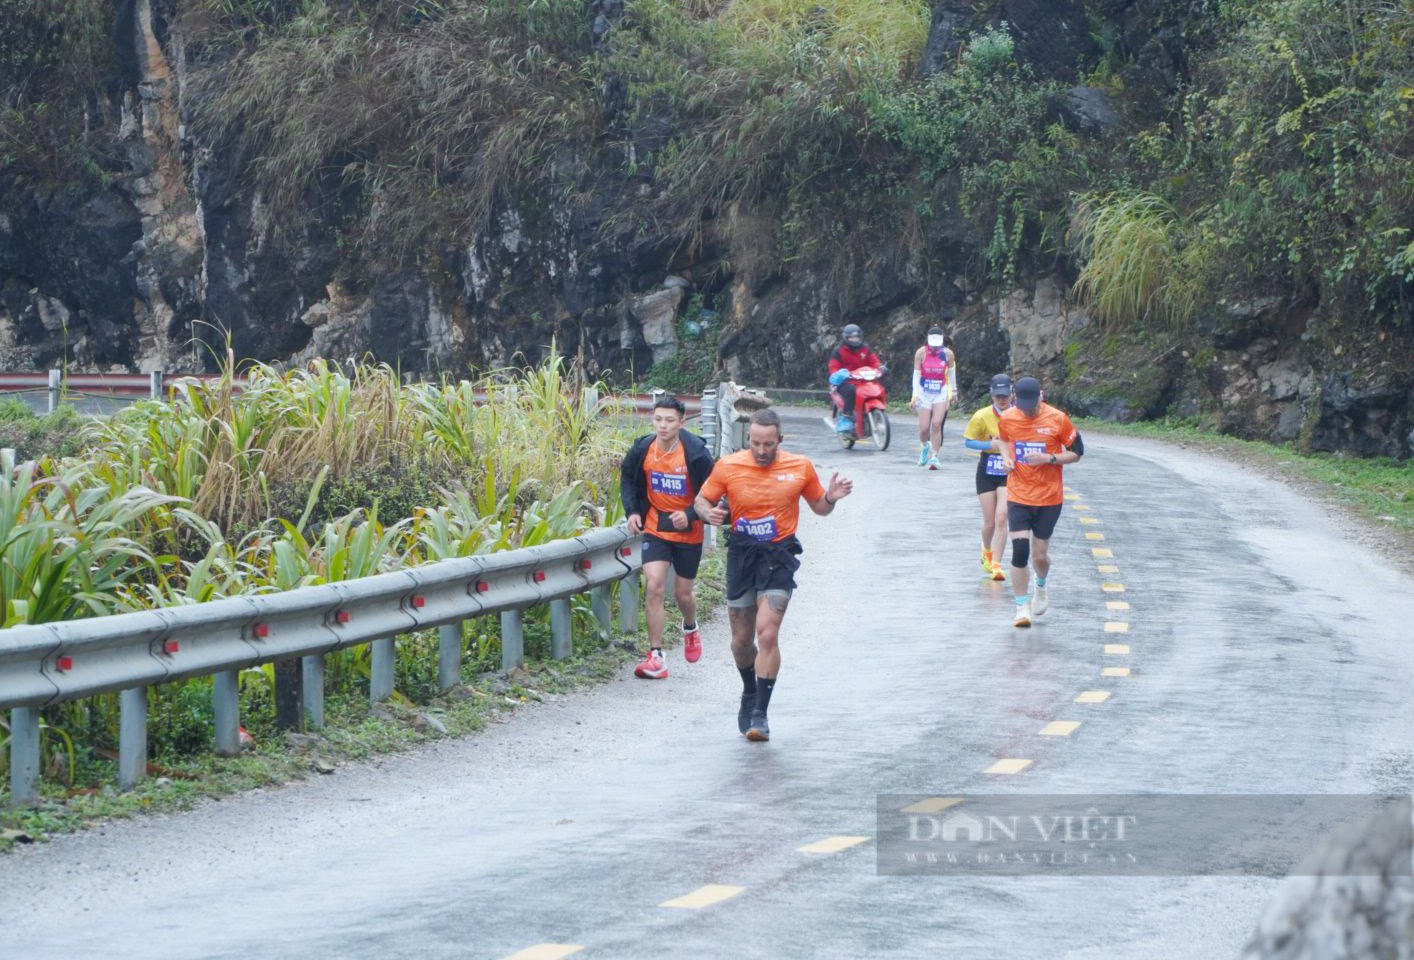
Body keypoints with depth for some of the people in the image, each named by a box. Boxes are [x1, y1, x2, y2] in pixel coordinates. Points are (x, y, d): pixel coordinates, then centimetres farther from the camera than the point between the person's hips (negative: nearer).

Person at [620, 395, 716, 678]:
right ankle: (655, 657, -11)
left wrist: (690, 515, -26)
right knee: (654, 587, -14)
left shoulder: (696, 454, -19)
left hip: (688, 532, -1)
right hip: (655, 529, 1)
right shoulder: (642, 449, -10)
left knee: (683, 593, 11)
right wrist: (632, 511, -3)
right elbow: (627, 479, 10)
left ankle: (690, 628, 47)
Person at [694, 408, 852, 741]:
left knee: (767, 633, -18)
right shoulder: (728, 467, -2)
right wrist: (710, 514, -15)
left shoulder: (800, 467, -1)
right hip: (741, 554, 2)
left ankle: (760, 713, -14)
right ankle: (749, 693, 40)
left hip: (779, 555, -2)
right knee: (741, 639, 10)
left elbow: (819, 507, 13)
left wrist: (831, 498, -11)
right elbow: (701, 500, 8)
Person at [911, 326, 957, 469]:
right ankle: (924, 446, 31)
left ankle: (934, 456, -10)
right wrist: (915, 394, -9)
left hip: (941, 393, 0)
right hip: (924, 393, 0)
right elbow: (916, 374, -2)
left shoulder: (948, 353, -2)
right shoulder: (921, 353, -5)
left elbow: (952, 372, 14)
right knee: (924, 427, -2)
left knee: (936, 424, -14)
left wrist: (953, 391, 22)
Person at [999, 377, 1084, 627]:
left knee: (1041, 554, 6)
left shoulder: (1057, 419, -10)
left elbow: (1077, 452, -2)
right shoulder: (1007, 419, -2)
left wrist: (1049, 459, -18)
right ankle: (1021, 607, -1)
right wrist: (1006, 458, -1)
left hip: (1049, 497, -1)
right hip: (1018, 496, 1)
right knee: (1019, 550, -12)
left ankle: (1041, 587, 40)